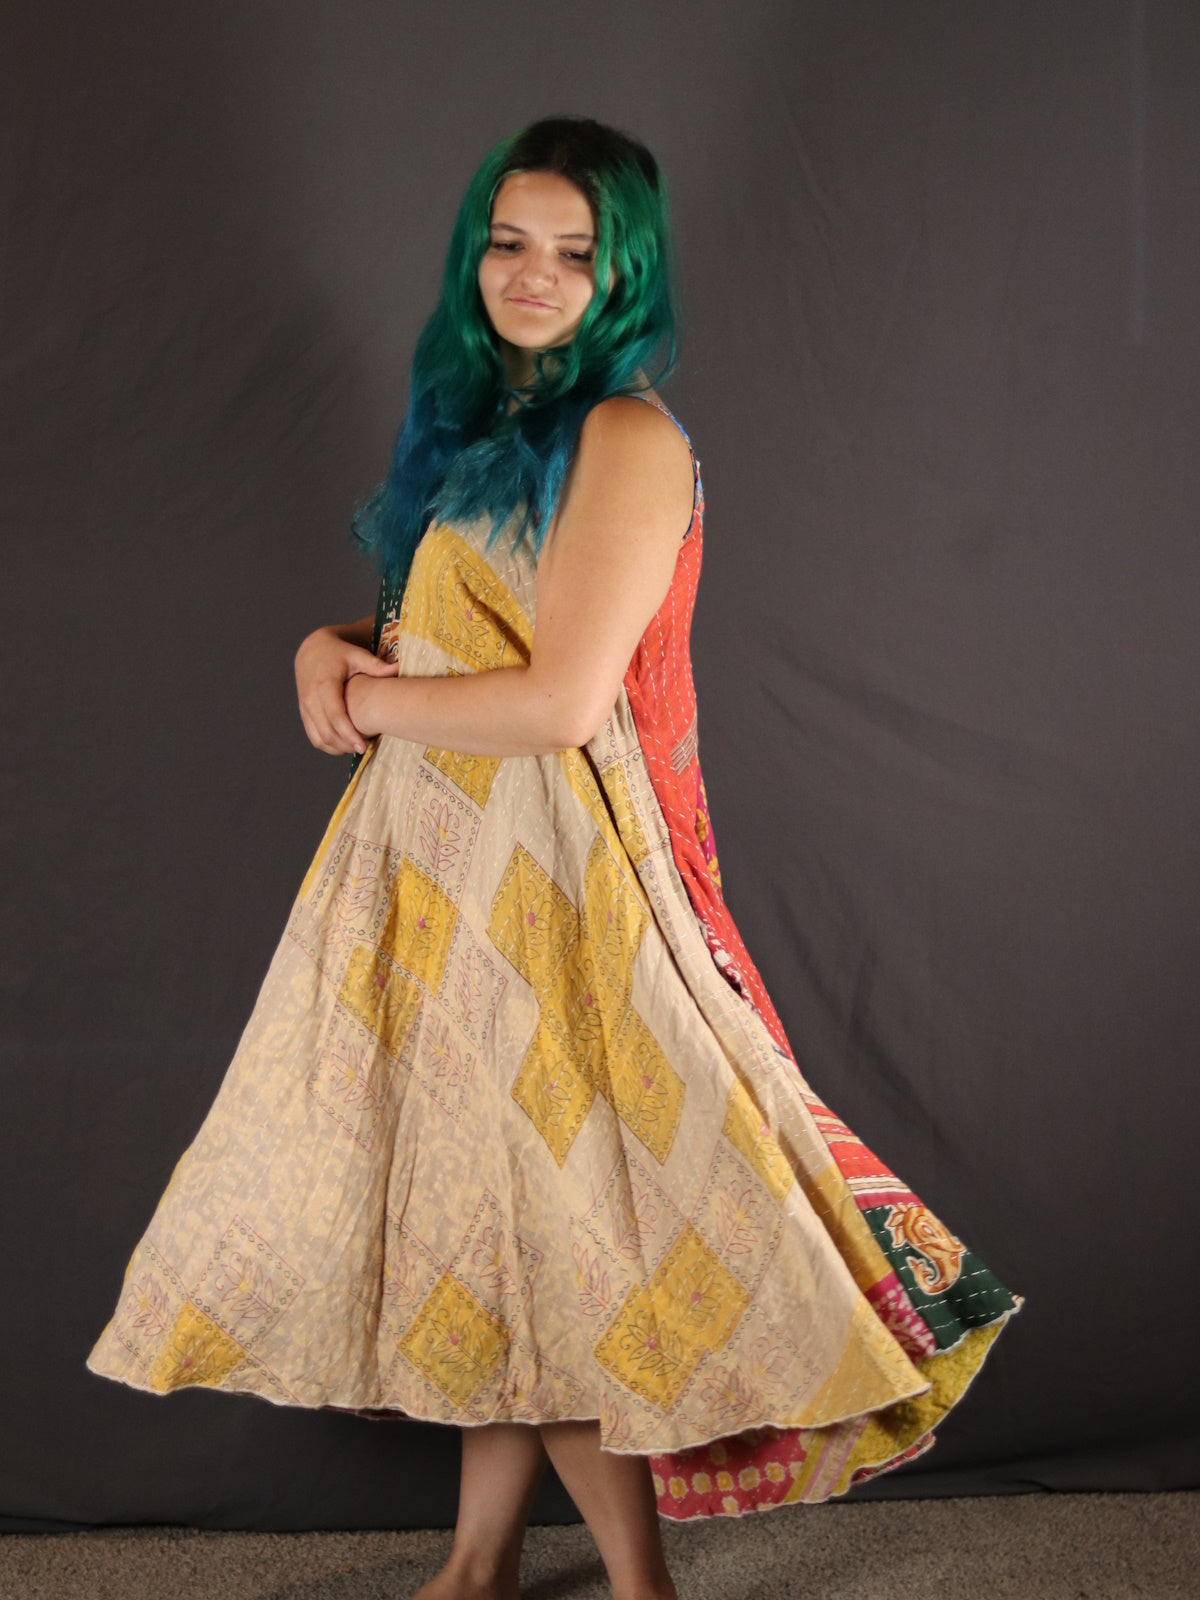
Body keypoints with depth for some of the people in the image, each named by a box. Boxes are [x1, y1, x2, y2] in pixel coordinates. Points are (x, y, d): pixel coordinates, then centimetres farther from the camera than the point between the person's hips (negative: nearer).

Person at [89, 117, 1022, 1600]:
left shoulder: (629, 441, -13)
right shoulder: (486, 421, 14)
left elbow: (558, 700, -20)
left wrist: (372, 707, -7)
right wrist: (335, 646, 0)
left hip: (552, 866, -8)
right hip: (441, 859, 8)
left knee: (549, 1213, 0)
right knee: (484, 1208, 14)